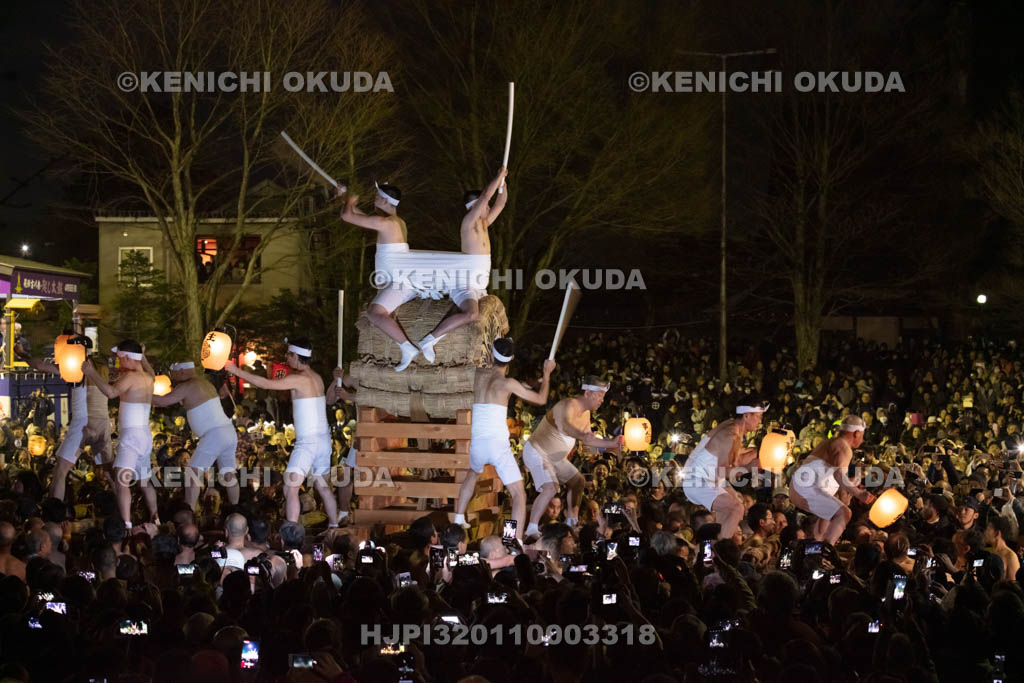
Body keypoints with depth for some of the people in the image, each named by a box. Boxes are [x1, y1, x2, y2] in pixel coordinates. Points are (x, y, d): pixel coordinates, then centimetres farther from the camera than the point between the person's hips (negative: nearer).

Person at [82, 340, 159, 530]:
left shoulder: (131, 376, -13)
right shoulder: (148, 377, 12)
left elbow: (110, 392, -30)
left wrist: (92, 373, -20)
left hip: (132, 435, -9)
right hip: (145, 434, 9)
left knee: (121, 480, -21)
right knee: (144, 481, 25)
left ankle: (126, 524, -34)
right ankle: (155, 519, 33)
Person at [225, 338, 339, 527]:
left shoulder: (299, 379, -14)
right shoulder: (316, 378, 11)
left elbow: (266, 384, -18)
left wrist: (237, 371, -13)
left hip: (307, 442, -9)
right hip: (324, 439, 9)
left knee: (291, 488, -9)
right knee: (322, 486, 19)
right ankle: (334, 527, 24)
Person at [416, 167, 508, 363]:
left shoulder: (483, 223, 17)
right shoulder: (469, 221, -8)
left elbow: (501, 202, 24)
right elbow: (486, 195, -17)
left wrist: (503, 181, 12)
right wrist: (499, 176, -7)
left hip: (479, 288, 10)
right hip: (465, 284, -10)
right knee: (471, 314, -34)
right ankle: (428, 341, -32)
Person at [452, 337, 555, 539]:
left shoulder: (477, 374, 7)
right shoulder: (507, 383, -4)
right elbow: (541, 399, 5)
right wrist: (547, 373, 16)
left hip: (476, 444, 5)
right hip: (498, 446, -5)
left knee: (473, 474, 38)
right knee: (519, 494, -2)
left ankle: (458, 520, 42)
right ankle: (517, 542, -18)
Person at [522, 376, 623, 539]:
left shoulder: (585, 413, 5)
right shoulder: (569, 405, -26)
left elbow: (588, 439, 12)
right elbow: (565, 426, -46)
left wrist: (610, 444, -1)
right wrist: (581, 434, -65)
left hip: (555, 457, 11)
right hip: (537, 452, -11)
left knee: (578, 482, 19)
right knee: (550, 488, -28)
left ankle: (571, 522, 28)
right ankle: (531, 530, -26)